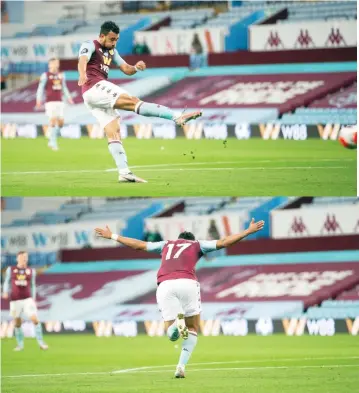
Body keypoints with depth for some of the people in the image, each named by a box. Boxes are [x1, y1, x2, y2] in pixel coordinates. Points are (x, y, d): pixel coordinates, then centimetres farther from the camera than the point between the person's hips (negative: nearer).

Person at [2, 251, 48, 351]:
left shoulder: (31, 271, 6)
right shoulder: (11, 270, 4)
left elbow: (33, 286, 13)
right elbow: (7, 282, 10)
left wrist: (33, 299, 8)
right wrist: (5, 293, -7)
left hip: (27, 299, 0)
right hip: (15, 300, 0)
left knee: (35, 319, -13)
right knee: (17, 322, 6)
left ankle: (41, 342, -6)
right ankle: (20, 344, 20)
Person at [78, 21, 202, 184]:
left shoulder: (111, 51, 23)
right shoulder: (90, 46, -3)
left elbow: (126, 70, 19)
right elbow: (83, 60, -25)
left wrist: (135, 67, -7)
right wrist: (82, 74, -49)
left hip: (101, 93, 10)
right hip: (94, 88, -10)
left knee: (113, 132, 1)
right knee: (132, 101, -20)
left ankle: (124, 172, -5)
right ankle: (177, 116, -31)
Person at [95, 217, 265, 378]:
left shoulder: (166, 244, 33)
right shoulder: (196, 245, 25)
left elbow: (138, 244, 41)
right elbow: (223, 242, 18)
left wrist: (112, 236, 53)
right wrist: (249, 231, 25)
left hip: (165, 285, 2)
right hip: (187, 283, -2)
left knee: (172, 334, 8)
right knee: (193, 329, 16)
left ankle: (177, 322, -29)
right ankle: (181, 367, -1)